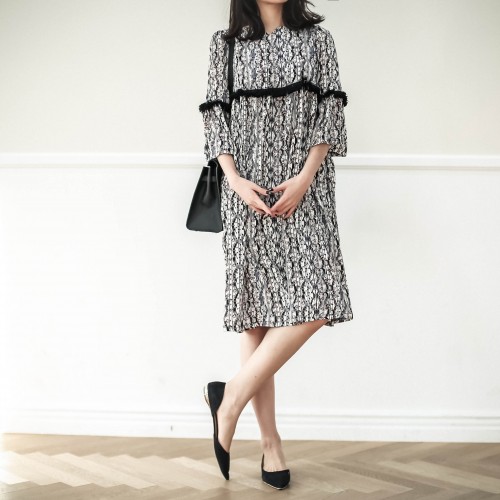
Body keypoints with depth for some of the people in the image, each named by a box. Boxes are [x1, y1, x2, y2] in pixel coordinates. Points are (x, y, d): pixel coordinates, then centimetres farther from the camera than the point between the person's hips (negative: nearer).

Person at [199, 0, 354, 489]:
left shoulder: (318, 39, 13)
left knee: (314, 305, -15)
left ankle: (231, 396, 0)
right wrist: (236, 181, -9)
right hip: (247, 194, 0)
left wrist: (303, 179, -9)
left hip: (305, 191, 1)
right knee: (257, 312, -2)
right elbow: (215, 117, 7)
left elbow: (329, 114, 4)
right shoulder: (226, 43, 13)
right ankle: (270, 440, 6)